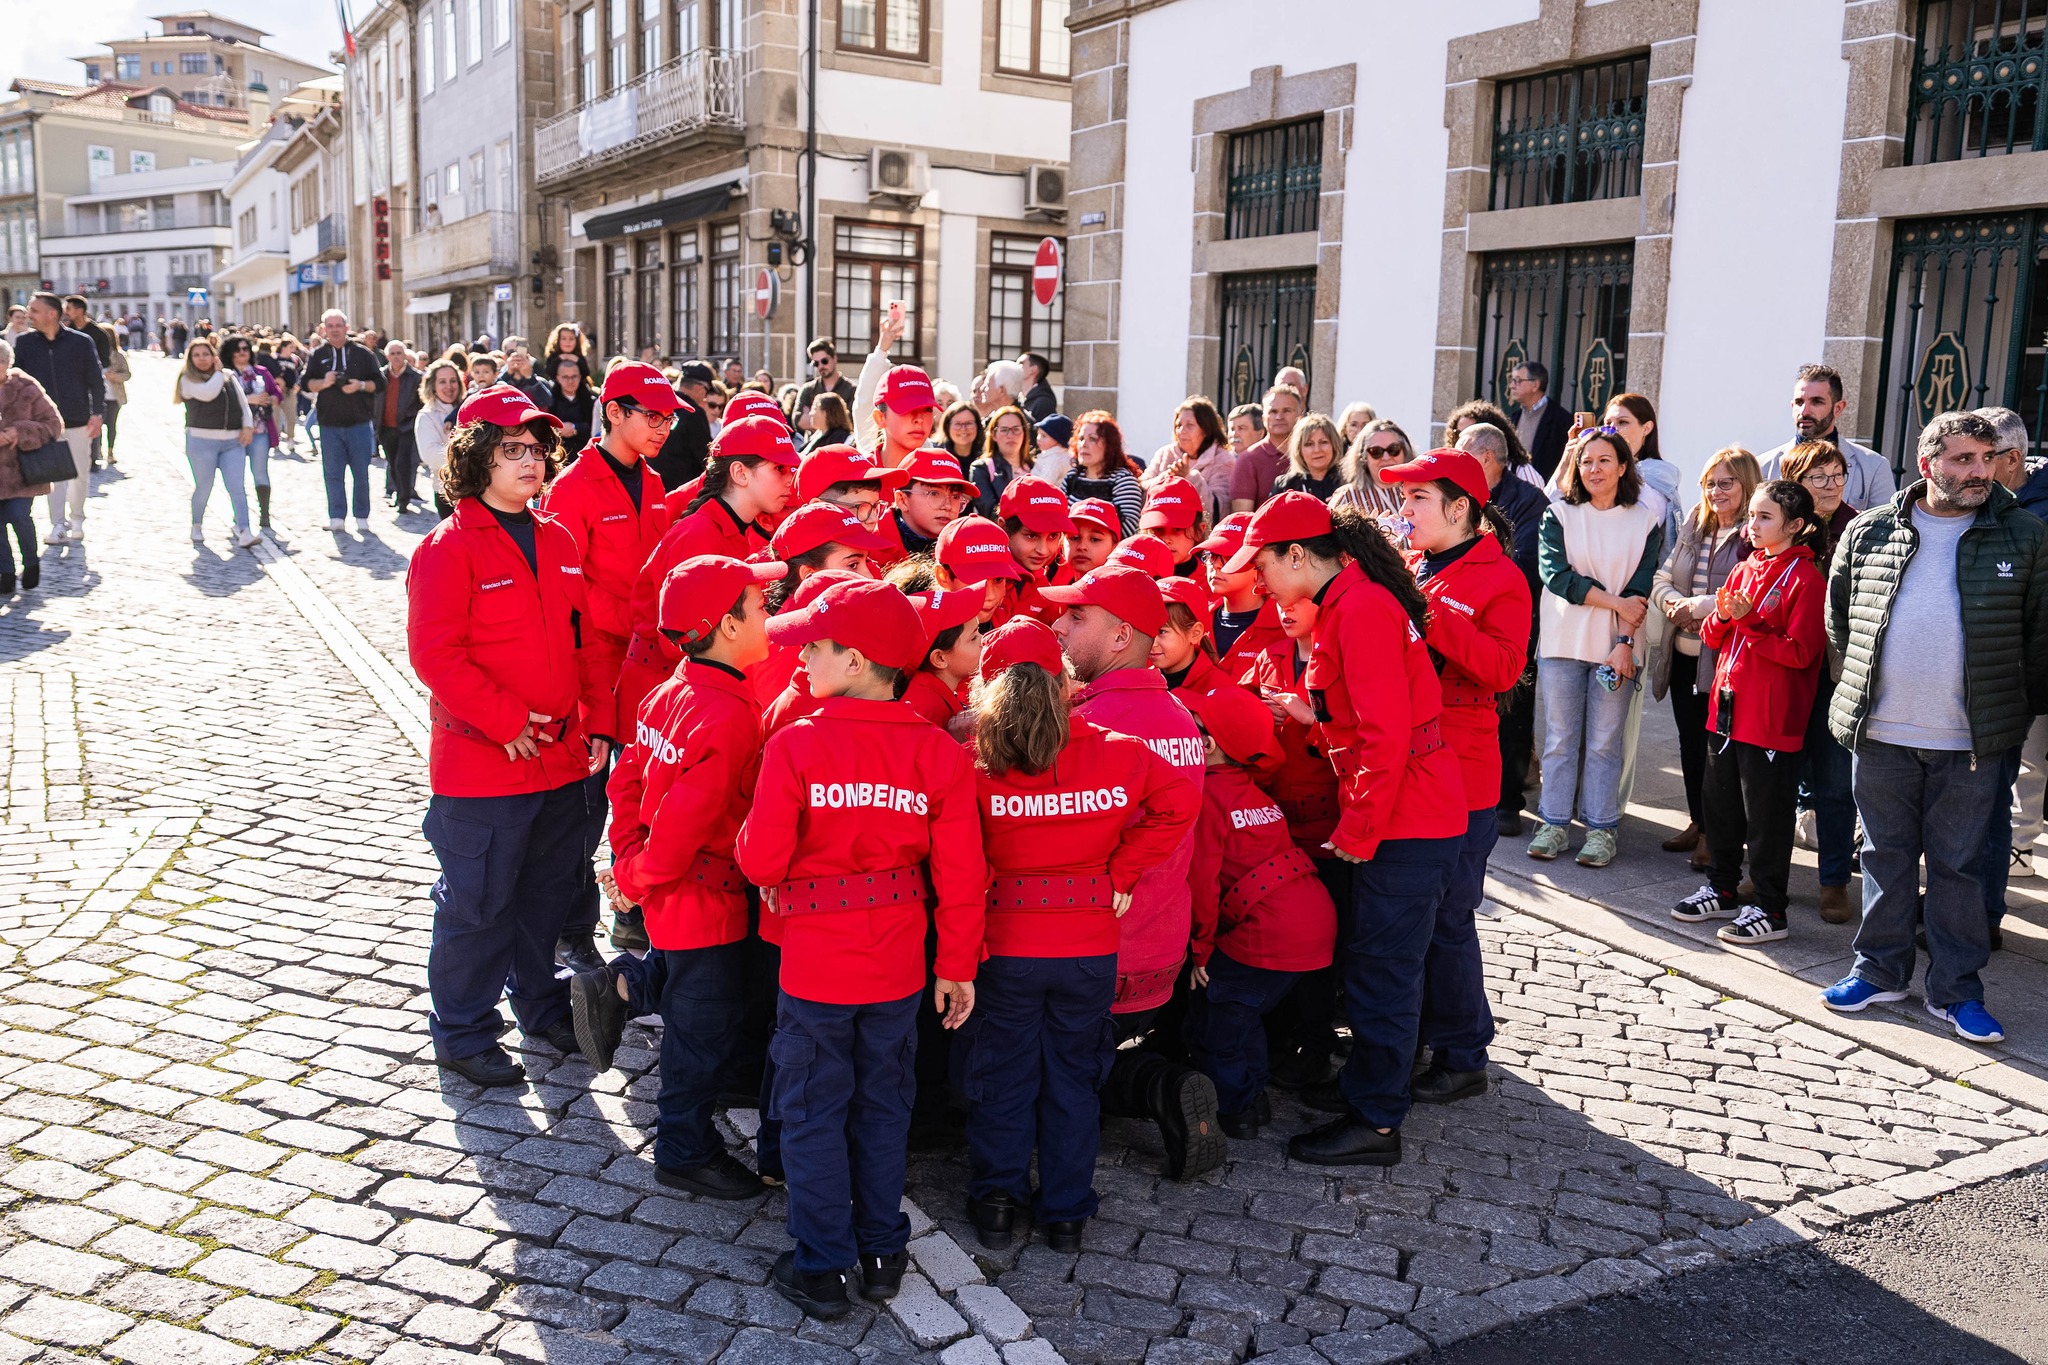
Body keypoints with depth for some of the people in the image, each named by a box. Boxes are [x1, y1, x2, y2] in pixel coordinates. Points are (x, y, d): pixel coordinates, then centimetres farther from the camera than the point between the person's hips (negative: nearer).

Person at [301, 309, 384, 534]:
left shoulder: (362, 354, 5)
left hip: (360, 424, -1)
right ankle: (336, 516, 7)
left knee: (361, 473, 2)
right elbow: (305, 383, 3)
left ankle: (362, 517, 10)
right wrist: (323, 383, -17)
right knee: (333, 473, 2)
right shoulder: (317, 355, 8)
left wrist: (361, 385, -15)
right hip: (329, 425, 1)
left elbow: (380, 382, 3)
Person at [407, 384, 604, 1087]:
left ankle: (540, 1003, 38)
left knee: (547, 893, 19)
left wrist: (586, 718, 7)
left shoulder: (558, 541, 10)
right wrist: (507, 722, -19)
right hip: (481, 763, -6)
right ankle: (462, 1032, 20)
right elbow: (435, 653, -17)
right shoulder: (450, 547, -12)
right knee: (477, 903, 4)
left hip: (561, 758, 7)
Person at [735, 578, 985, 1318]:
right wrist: (958, 967, 5)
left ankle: (821, 1267, 21)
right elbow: (960, 876, -5)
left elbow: (761, 860, -14)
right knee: (883, 1108, 19)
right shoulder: (940, 752, -8)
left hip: (815, 965, -3)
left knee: (813, 1113, 12)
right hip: (899, 967, 3)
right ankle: (883, 1254, 30)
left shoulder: (795, 745, -16)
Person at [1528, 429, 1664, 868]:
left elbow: (1640, 589, -2)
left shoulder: (1645, 521, 4)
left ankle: (1601, 829, 11)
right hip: (1563, 642, 0)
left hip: (1617, 646, 0)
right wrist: (1616, 601, -12)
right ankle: (1555, 824, 12)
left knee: (1605, 741, 3)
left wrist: (1625, 642, -13)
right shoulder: (1559, 514, 3)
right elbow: (1556, 574, -9)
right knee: (1560, 737, 4)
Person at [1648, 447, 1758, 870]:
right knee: (1690, 739, 15)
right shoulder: (1692, 529, 14)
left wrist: (1702, 606, -20)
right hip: (1684, 653, 7)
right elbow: (1662, 579, 16)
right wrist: (1672, 602, -4)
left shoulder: (1755, 536, -11)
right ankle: (1698, 822, 28)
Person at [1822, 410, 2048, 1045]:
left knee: (1958, 866, 7)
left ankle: (1956, 991, 17)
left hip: (1970, 741, -1)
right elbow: (1838, 614, 14)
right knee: (1885, 857, 11)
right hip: (1882, 733, 1)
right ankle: (1880, 970, 24)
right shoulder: (1868, 532, 4)